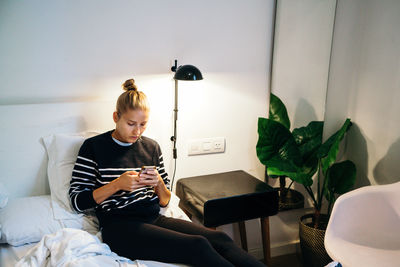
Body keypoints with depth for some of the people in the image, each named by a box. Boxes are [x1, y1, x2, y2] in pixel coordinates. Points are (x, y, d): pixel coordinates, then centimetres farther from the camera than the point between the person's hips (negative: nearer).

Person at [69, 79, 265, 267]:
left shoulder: (151, 147, 15)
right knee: (198, 246, -28)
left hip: (154, 219, 5)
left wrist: (159, 183, -6)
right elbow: (77, 202, -2)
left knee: (219, 239, -22)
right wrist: (117, 184, -14)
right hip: (119, 226, -5)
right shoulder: (94, 146, 3)